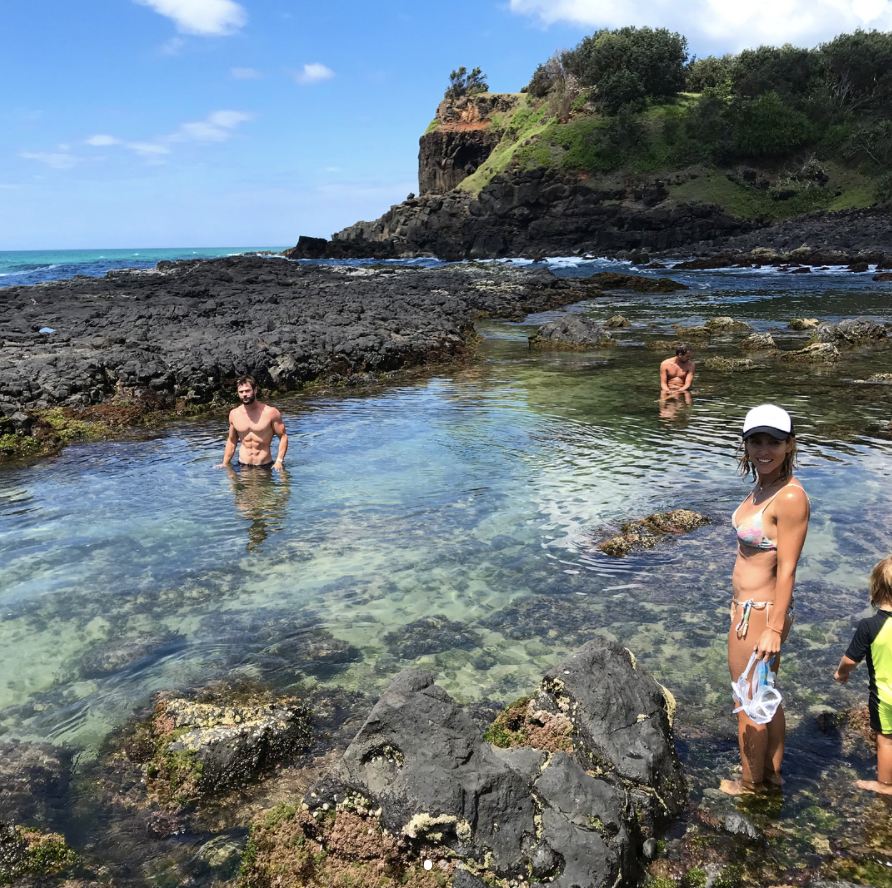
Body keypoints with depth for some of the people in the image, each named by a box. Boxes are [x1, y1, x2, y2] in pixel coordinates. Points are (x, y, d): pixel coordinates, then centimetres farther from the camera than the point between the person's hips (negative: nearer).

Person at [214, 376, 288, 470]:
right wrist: (225, 464, 14)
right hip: (243, 466, 3)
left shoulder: (270, 413, -6)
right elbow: (231, 441, 17)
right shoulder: (234, 414, 6)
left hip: (264, 466, -3)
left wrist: (279, 461, -14)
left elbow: (283, 437, -3)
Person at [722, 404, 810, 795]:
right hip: (747, 606, 9)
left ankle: (750, 785, 33)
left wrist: (774, 629, -20)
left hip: (759, 615, -9)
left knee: (749, 706, 12)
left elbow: (787, 569, -22)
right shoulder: (762, 487, 3)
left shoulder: (790, 497, -24)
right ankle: (772, 772, 44)